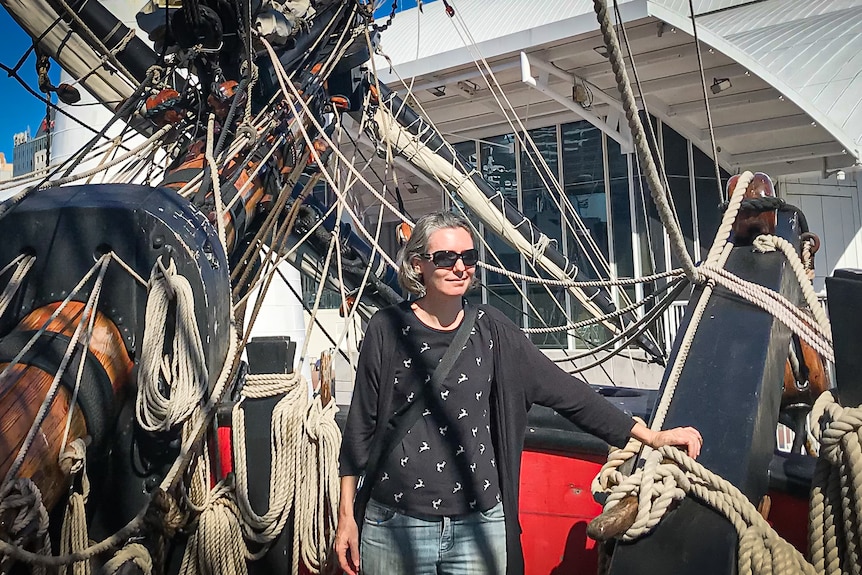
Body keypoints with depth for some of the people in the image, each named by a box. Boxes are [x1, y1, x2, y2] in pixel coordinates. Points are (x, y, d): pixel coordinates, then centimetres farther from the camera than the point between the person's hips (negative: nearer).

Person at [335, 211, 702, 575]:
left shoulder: (490, 330, 1)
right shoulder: (387, 329, -4)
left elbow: (561, 389, 1)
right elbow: (360, 424, 1)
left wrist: (650, 436, -1)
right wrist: (346, 514, 2)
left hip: (480, 524, 1)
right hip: (394, 525, -1)